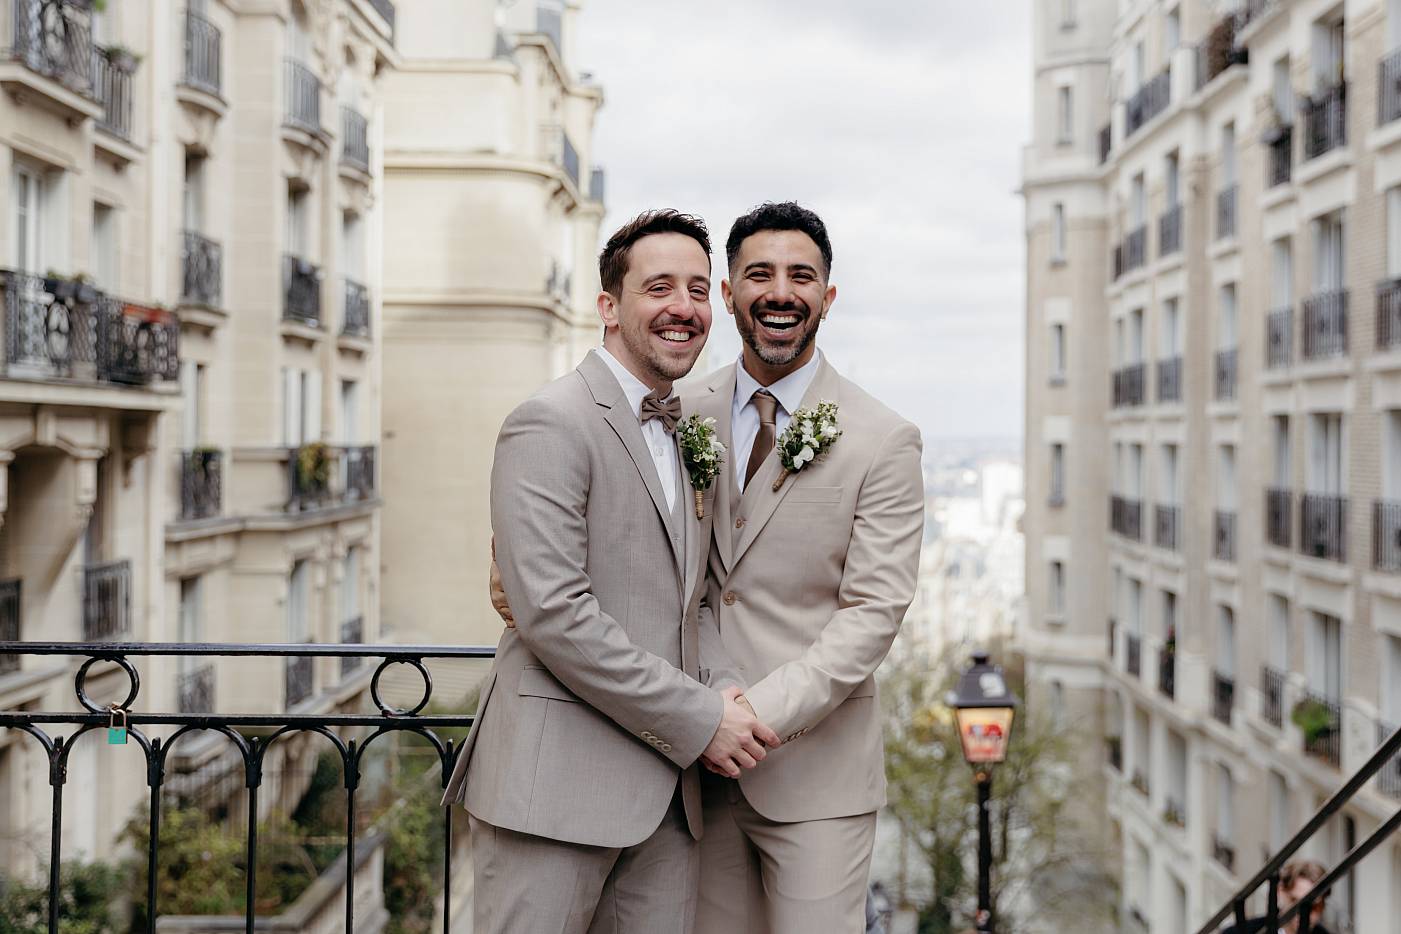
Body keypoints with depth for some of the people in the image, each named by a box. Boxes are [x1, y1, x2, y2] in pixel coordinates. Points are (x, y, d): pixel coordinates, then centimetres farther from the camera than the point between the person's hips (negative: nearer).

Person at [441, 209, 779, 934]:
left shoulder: (685, 435, 18)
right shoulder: (551, 424, -10)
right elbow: (553, 611, -19)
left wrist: (727, 696, 0)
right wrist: (698, 718, -14)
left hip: (665, 790, 8)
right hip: (555, 784, -7)